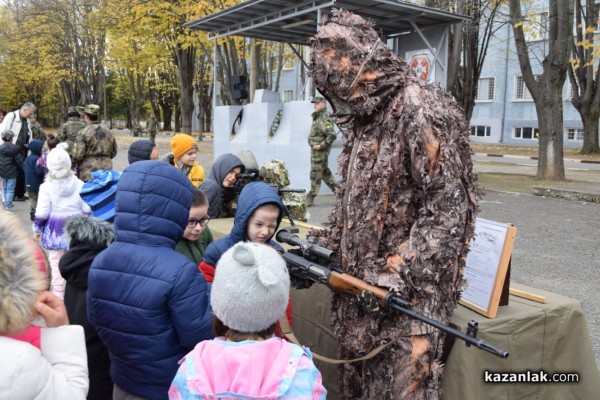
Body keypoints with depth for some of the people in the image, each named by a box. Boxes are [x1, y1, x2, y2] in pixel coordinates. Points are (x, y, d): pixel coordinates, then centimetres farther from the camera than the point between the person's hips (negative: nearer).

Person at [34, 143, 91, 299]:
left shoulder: (46, 187, -12)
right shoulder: (79, 184, -7)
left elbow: (41, 213, -11)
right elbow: (87, 209, -4)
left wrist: (37, 229, 4)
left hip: (54, 230, -2)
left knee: (55, 262, 8)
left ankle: (58, 293, 12)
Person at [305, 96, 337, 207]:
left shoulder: (324, 119, -18)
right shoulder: (317, 117, 12)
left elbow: (332, 135, -27)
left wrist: (321, 145, -22)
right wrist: (314, 145, 15)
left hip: (320, 151, -10)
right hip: (315, 150, 10)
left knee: (315, 174, -3)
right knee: (325, 172, 17)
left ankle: (311, 197, 4)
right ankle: (337, 190, 25)